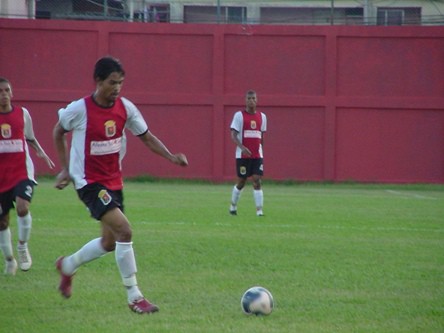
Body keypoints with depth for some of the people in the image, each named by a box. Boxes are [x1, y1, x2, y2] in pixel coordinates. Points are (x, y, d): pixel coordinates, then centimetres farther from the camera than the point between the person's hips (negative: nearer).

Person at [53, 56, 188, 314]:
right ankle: (135, 297, -12)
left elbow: (146, 137, 5)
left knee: (110, 242, 15)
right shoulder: (79, 109, -16)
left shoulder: (126, 108, -4)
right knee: (124, 231, -21)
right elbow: (59, 132, 3)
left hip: (114, 181, 7)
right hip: (89, 182, -7)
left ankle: (68, 266, 43)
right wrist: (66, 169, 4)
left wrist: (171, 157, -11)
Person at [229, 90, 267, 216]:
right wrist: (242, 147, -24)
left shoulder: (262, 116, 9)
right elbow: (233, 135, -9)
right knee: (241, 182, 6)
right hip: (243, 155, -3)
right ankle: (233, 206, 27)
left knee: (257, 181, -8)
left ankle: (259, 210, -12)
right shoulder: (239, 115, -3)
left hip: (257, 155, 3)